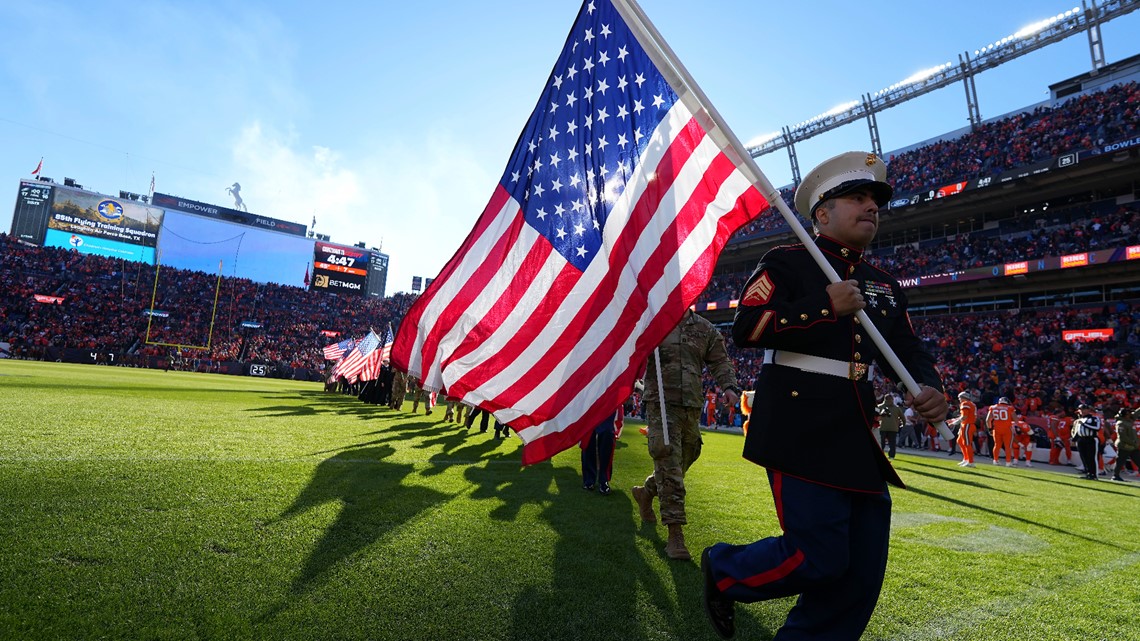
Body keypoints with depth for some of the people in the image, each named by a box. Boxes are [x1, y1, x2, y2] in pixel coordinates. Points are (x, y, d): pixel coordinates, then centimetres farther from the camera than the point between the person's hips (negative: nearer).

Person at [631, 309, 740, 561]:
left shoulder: (705, 329, 11)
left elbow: (720, 360, 10)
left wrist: (729, 386, -7)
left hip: (692, 407, 5)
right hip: (661, 404, -4)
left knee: (681, 463, 16)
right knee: (669, 467, -9)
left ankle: (645, 492, 44)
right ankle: (675, 533, -2)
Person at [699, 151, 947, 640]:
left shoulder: (886, 287, 18)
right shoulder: (786, 263, -2)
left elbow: (909, 354, 17)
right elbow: (745, 329, -14)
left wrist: (930, 390, -5)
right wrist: (825, 305, -19)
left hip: (861, 443, 8)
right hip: (802, 436, -7)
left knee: (862, 575, 9)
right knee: (820, 561, -8)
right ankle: (723, 570, 18)